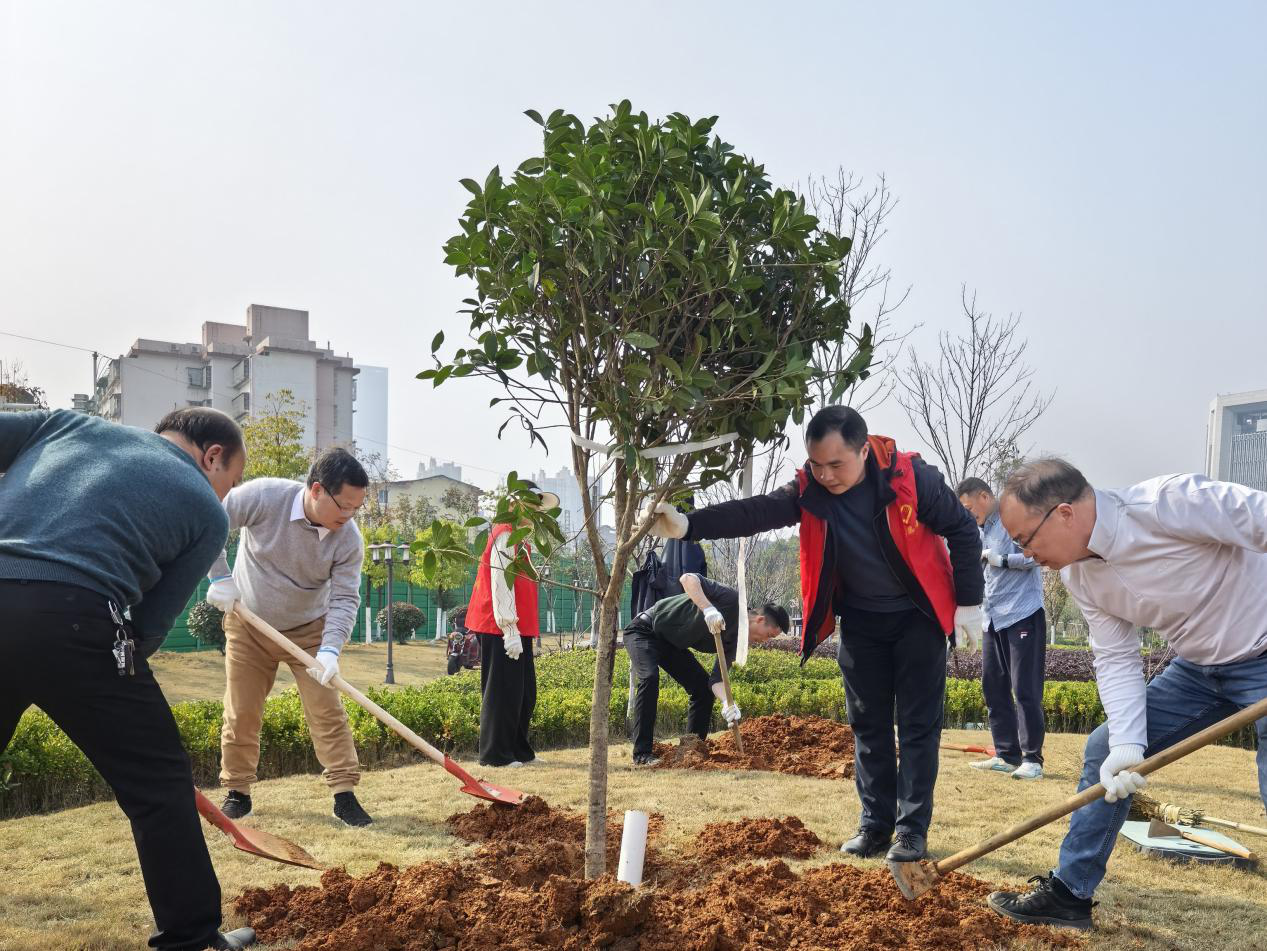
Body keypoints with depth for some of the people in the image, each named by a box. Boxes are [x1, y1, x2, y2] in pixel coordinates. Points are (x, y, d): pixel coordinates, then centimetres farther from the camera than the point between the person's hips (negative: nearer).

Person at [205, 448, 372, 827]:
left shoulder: (348, 538, -21)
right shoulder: (265, 496, -27)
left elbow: (345, 598, -21)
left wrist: (330, 649, -35)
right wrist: (220, 576, -22)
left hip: (308, 630, 0)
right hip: (248, 626, 0)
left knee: (328, 711, -5)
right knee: (241, 714, 7)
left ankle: (345, 794, 1)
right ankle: (237, 792, 23)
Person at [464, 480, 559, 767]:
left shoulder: (520, 538, 19)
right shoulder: (506, 536, -11)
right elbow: (500, 585, -18)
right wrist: (511, 631, -21)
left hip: (517, 629, 10)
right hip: (502, 629, -10)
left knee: (524, 692, 14)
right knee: (503, 691, -4)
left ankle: (519, 750, 23)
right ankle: (496, 754, 3)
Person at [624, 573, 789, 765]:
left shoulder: (735, 641, -2)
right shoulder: (732, 600, -23)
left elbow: (716, 678, -9)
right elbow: (687, 579, -34)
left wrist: (727, 702, -30)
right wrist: (708, 609, -50)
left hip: (672, 644, 8)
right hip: (645, 630, -8)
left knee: (703, 687, 1)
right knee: (650, 678, -28)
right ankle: (642, 754, -22)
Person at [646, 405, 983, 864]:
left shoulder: (912, 477, -23)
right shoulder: (809, 492, -16)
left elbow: (963, 530, -11)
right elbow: (754, 512, -30)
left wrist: (969, 603, -9)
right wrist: (687, 524, -45)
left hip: (917, 617, -3)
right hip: (860, 621, 4)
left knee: (918, 725, 1)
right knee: (868, 725, 9)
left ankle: (913, 828, 11)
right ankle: (875, 823, 20)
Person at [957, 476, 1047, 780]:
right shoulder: (982, 530, 17)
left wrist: (998, 559, -16)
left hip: (1023, 616, -9)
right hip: (993, 619, 9)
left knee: (1025, 690, -5)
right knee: (993, 687, 8)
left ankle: (1032, 759, 1)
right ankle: (1006, 754, 15)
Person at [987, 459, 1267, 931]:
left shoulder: (1166, 503, -30)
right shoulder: (1079, 575, -6)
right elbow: (1117, 662, -3)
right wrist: (1128, 745, -17)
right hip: (1197, 666, 8)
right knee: (1106, 750, 6)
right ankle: (1068, 894, 18)